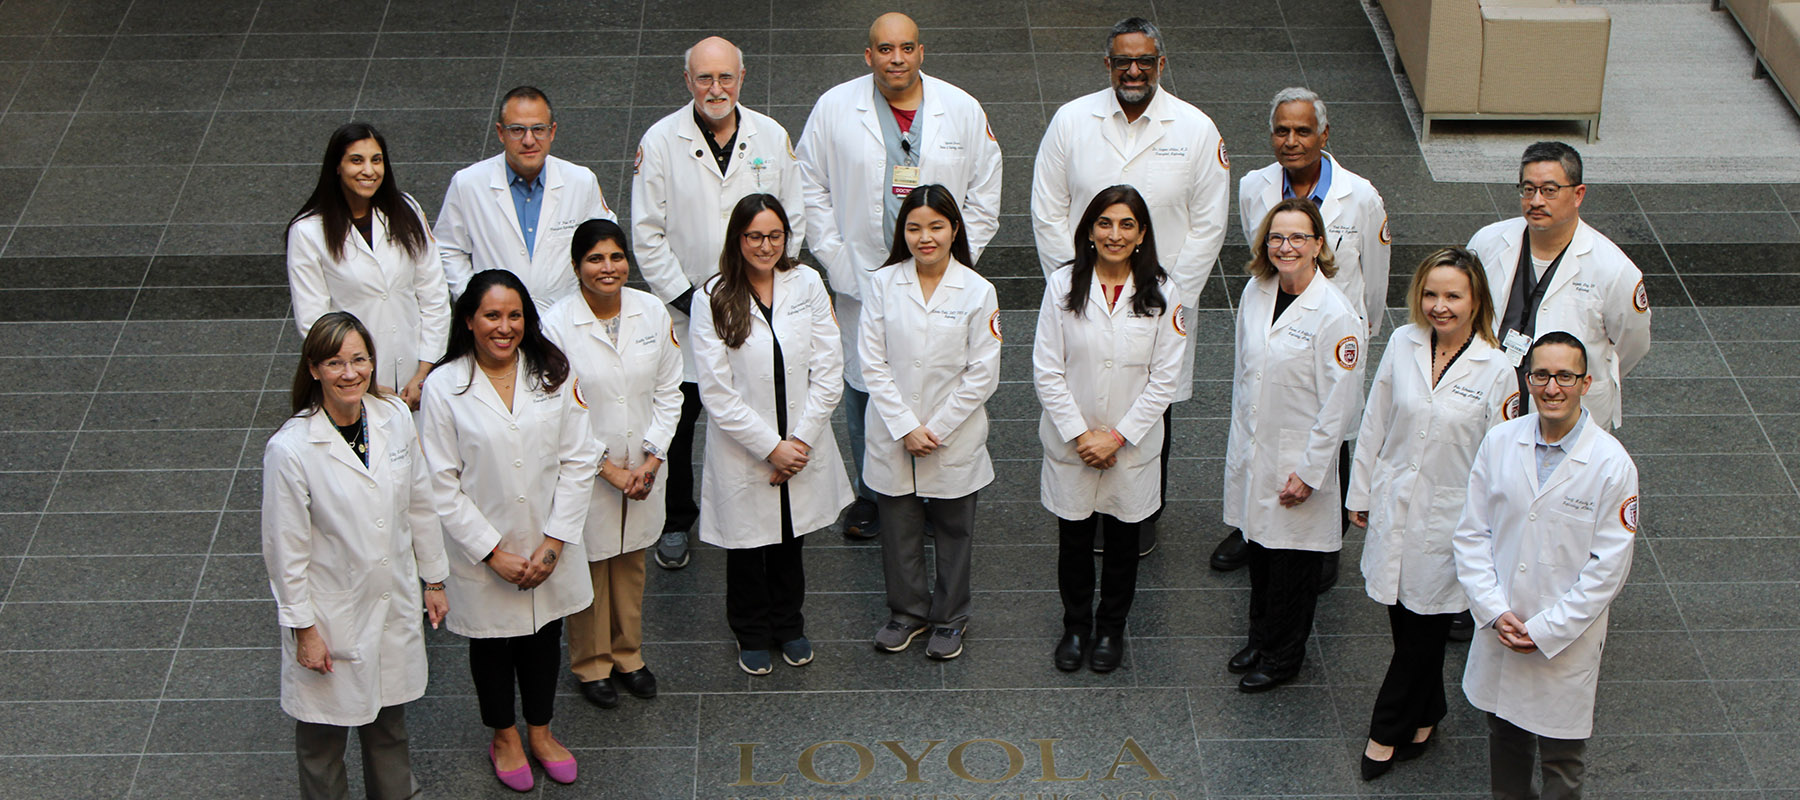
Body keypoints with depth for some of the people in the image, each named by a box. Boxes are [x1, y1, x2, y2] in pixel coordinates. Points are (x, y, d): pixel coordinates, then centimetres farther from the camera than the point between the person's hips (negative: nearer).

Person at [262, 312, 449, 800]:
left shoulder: (394, 418, -8)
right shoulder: (290, 449, -22)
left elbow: (419, 505, 5)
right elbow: (286, 550, -15)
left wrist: (434, 580, 12)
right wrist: (303, 629, -10)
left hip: (394, 604, 5)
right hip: (332, 616, -4)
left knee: (389, 716, 24)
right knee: (324, 731, 13)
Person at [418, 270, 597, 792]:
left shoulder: (554, 375, -6)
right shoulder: (443, 387, -14)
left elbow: (578, 463, -4)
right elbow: (442, 485, -13)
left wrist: (554, 543, -11)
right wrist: (493, 552, -14)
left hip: (550, 548, 3)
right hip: (482, 553, -2)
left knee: (544, 639, 19)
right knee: (492, 645, 17)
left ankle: (540, 730, 43)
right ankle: (504, 737, 41)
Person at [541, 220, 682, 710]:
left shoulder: (653, 312, -4)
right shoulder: (557, 324, -16)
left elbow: (669, 391, 2)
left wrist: (651, 459, -6)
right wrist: (609, 469, -13)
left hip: (644, 468, 4)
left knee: (631, 560, 18)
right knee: (589, 564, 10)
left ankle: (627, 655, 37)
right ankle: (591, 664, 29)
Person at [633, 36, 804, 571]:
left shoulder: (772, 137, 0)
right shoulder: (661, 141, -8)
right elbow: (647, 234, -6)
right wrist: (685, 297, -11)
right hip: (685, 309, -1)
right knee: (677, 421, 6)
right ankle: (675, 522, 25)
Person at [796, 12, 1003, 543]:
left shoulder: (963, 111, 1)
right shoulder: (834, 109, -1)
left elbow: (984, 196, 7)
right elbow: (811, 189, 5)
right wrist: (836, 259, -2)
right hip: (862, 280, 0)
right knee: (864, 389, 8)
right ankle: (870, 498, 25)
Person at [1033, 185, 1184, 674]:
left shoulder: (1161, 293, -8)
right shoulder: (1063, 285, -9)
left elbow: (1164, 379, -6)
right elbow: (1047, 371, -7)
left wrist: (1117, 437, -11)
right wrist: (1079, 434, -12)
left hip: (1133, 445, 0)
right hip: (1070, 444, 0)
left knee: (1122, 541, 14)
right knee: (1073, 539, 12)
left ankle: (1111, 628, 35)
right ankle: (1076, 626, 33)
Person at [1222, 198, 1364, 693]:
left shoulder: (1335, 314, -20)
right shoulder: (1255, 292, 0)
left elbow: (1339, 405, -17)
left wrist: (1308, 472, -15)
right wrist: (1240, 439, 15)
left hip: (1299, 457, -6)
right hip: (1251, 449, 6)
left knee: (1292, 560, 9)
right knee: (1258, 550, 19)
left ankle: (1282, 657, 28)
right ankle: (1259, 640, 38)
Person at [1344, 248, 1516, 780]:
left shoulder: (1497, 371, -14)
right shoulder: (1403, 345, -4)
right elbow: (1375, 424, 5)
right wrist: (1360, 492, 10)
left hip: (1449, 517, -3)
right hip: (1394, 506, 3)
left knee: (1424, 628, 7)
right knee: (1403, 621, 14)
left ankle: (1387, 731, 26)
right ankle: (1423, 715, 36)